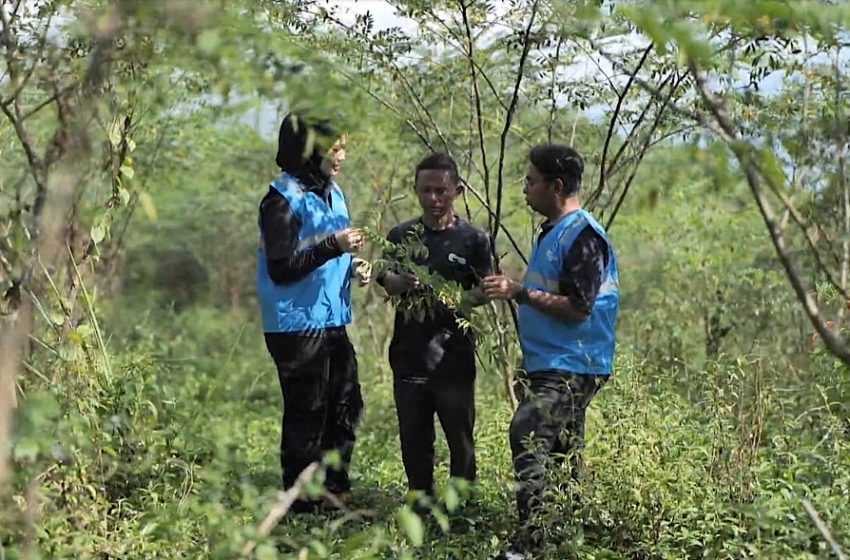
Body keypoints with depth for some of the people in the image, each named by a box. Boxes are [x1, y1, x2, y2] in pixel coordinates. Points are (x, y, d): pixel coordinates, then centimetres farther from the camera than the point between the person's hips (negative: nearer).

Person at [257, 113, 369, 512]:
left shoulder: (331, 193, 13)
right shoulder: (284, 200, -13)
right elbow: (281, 268, -18)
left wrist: (352, 267, 4)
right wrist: (333, 245, -24)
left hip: (333, 321, 9)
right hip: (298, 325, -9)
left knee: (346, 407, 13)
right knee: (307, 415, -3)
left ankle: (335, 493, 25)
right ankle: (302, 505, 7)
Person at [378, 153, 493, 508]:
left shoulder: (473, 239, 2)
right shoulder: (401, 236, 9)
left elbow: (483, 292, 0)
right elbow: (386, 282, -2)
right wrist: (401, 283, -26)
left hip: (453, 355, -2)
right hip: (409, 353, 3)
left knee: (460, 436, 1)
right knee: (413, 437, 11)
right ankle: (420, 506, 24)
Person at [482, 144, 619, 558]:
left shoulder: (582, 236, -15)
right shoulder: (551, 231, 16)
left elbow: (578, 307, -21)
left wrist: (519, 292, -19)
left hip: (571, 369, -11)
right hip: (550, 365, 11)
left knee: (527, 434, -23)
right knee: (562, 454, 15)